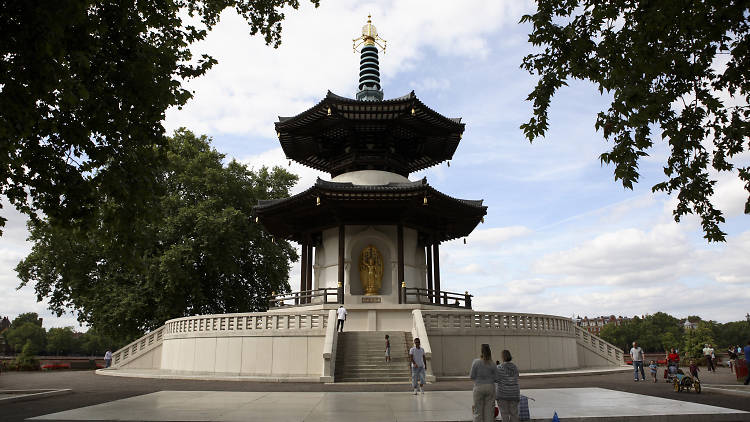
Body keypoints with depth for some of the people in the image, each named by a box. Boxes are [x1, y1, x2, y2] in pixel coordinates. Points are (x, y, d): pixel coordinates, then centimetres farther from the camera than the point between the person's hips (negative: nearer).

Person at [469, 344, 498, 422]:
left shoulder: (476, 362, -10)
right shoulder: (492, 364, -2)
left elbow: (472, 376, -8)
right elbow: (496, 378, 0)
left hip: (479, 388, -2)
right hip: (490, 387, 2)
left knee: (478, 412, 6)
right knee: (489, 411, 8)